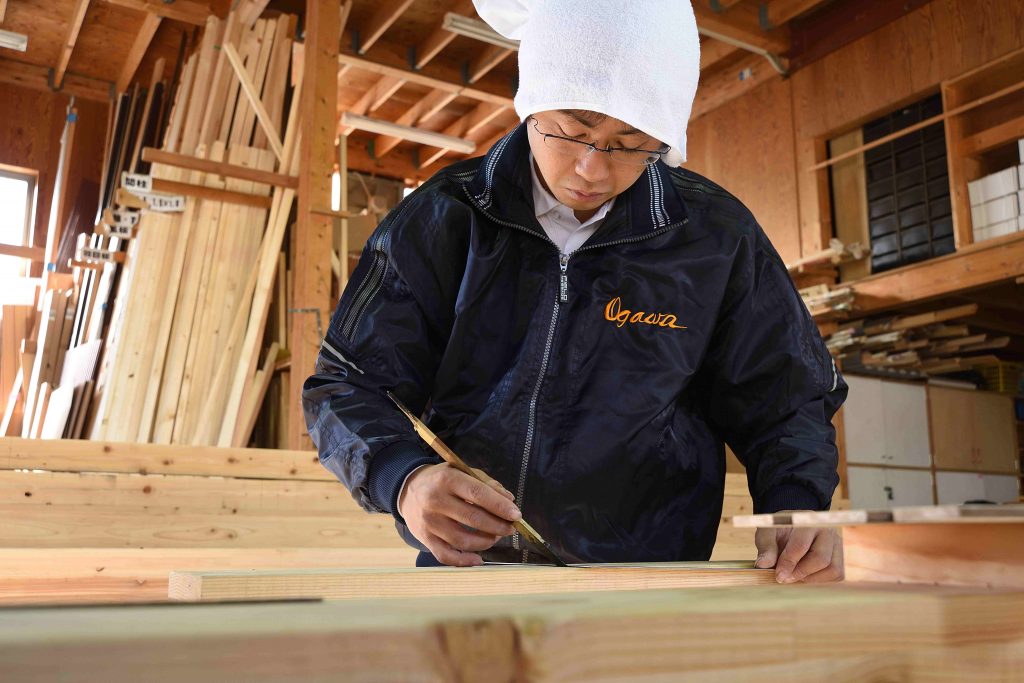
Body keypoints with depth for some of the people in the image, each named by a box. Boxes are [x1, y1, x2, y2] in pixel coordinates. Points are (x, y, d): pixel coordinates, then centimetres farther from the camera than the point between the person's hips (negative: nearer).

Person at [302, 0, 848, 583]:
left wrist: (795, 506, -10)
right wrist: (403, 481, -19)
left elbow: (783, 399, 9)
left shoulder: (715, 236, 0)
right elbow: (347, 386, 1)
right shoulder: (439, 221, -2)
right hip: (462, 576, 0)